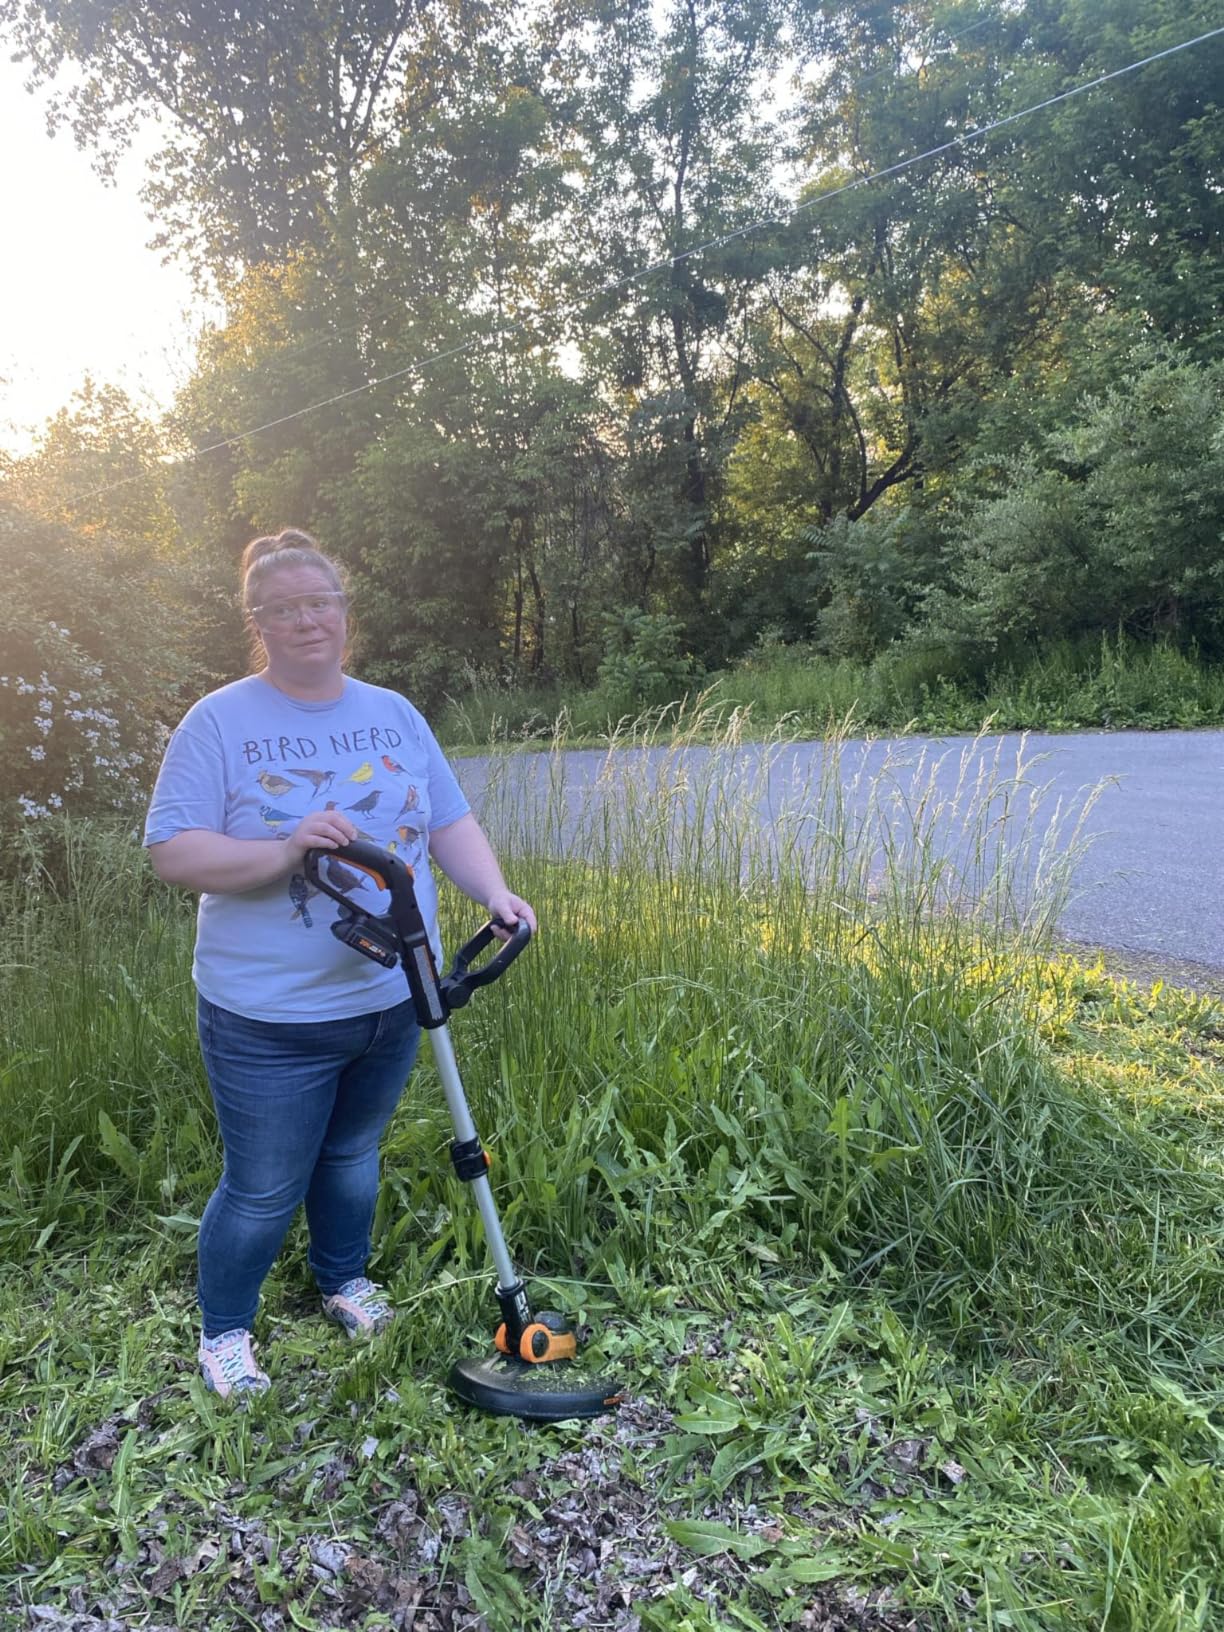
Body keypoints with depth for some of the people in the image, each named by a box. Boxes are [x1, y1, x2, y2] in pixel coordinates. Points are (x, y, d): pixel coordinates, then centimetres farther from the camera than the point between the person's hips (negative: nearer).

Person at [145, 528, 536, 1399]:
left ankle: (345, 1280, 48)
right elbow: (174, 852, -15)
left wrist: (496, 892, -13)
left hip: (393, 998, 5)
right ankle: (224, 1330, 33)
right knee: (264, 1190, 8)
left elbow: (450, 823, 5)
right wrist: (285, 849, -29)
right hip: (271, 1018, -4)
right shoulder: (220, 721, -10)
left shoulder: (395, 714, 5)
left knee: (354, 1154, 24)